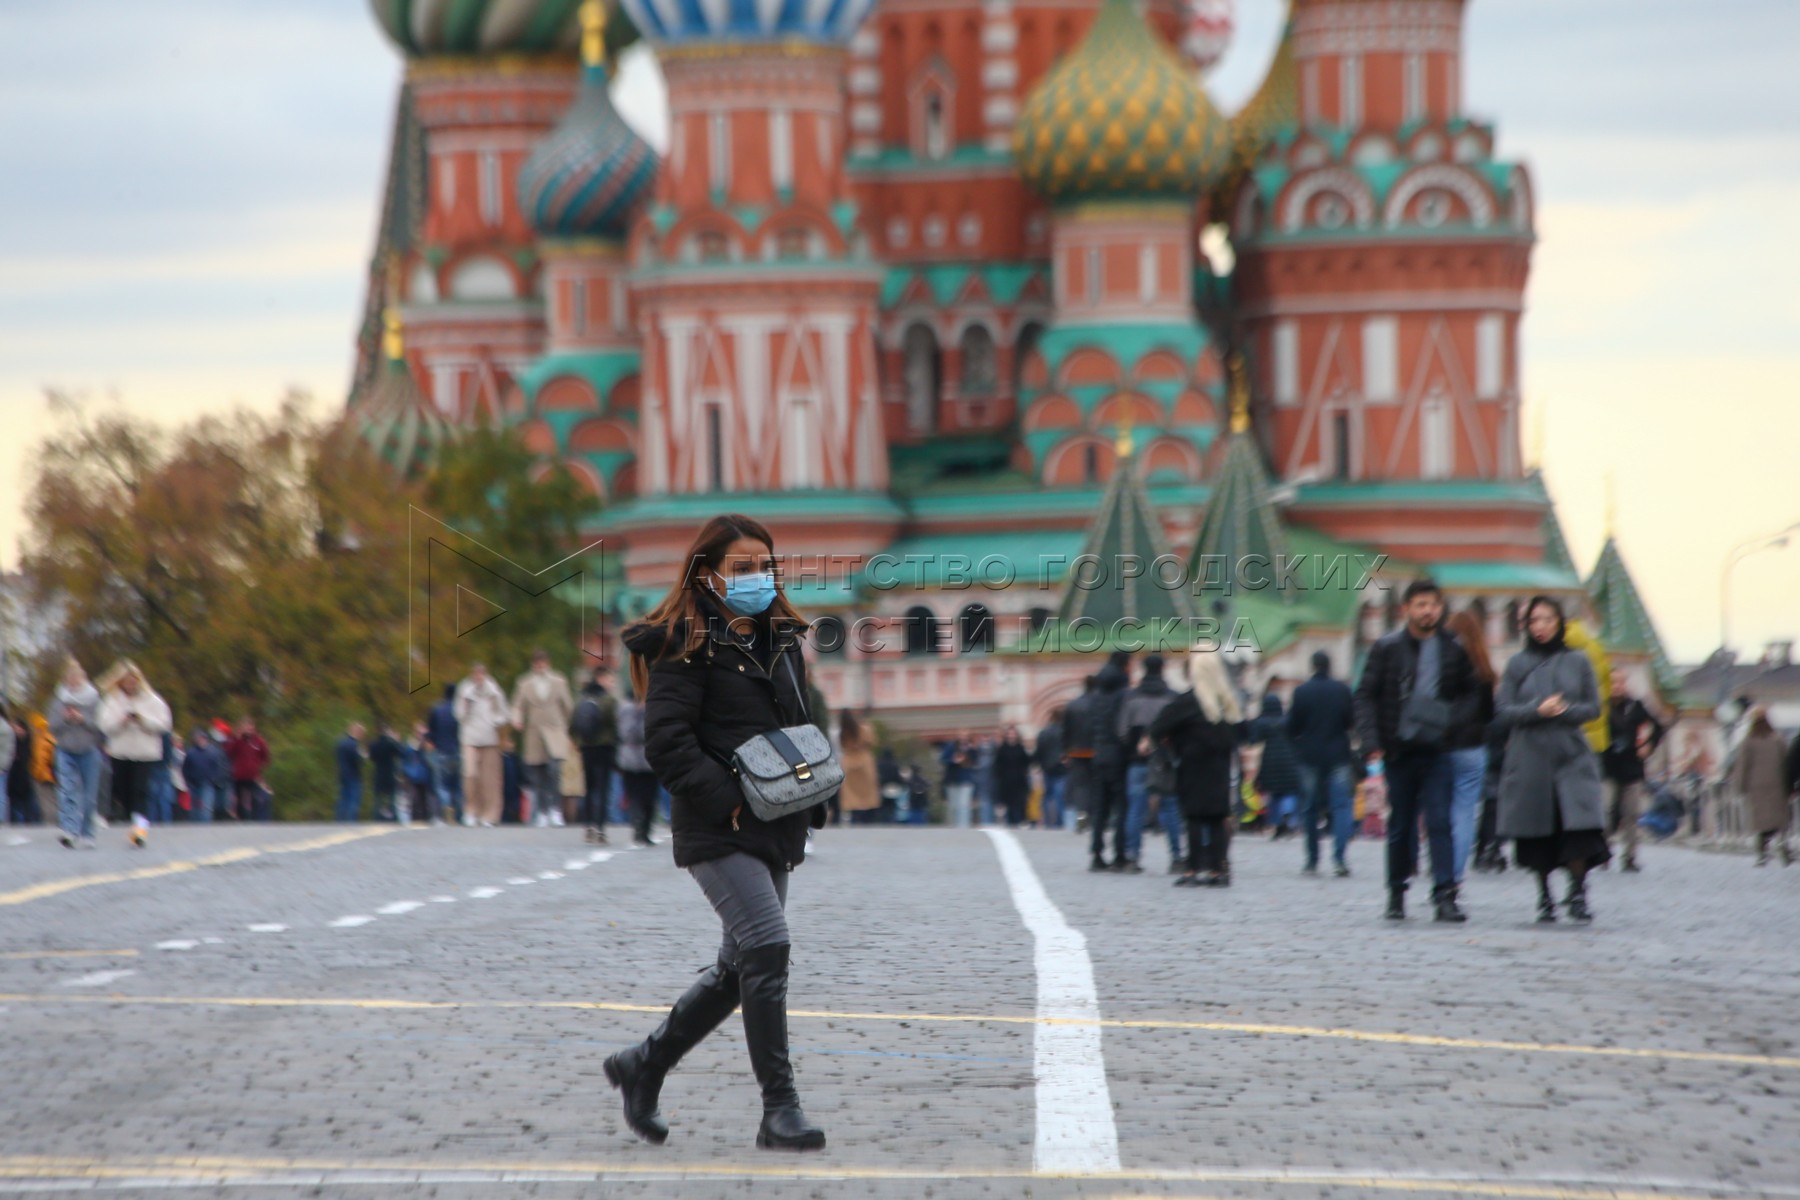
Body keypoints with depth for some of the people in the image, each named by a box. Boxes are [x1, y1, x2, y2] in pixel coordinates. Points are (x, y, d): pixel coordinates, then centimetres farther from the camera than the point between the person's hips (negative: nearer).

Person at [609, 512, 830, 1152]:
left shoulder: (782, 640, 15)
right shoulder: (687, 645, -8)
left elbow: (804, 727, 24)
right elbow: (666, 743, -15)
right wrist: (728, 800, -20)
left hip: (777, 832, 8)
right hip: (718, 834, -8)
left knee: (742, 966, 13)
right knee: (767, 945, -18)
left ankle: (644, 1065, 30)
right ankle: (779, 1109, -15)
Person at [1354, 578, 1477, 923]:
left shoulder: (1454, 651, 6)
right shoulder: (1388, 648, 2)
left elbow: (1469, 695, 15)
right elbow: (1366, 696, 2)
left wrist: (1455, 725, -4)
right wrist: (1371, 742, -8)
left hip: (1438, 750, 0)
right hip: (1399, 749, 0)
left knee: (1440, 822, -9)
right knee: (1400, 825, 7)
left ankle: (1445, 894, -12)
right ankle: (1397, 893, 19)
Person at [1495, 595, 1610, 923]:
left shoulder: (1577, 661, 7)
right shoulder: (1518, 664, 7)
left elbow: (1593, 707, 7)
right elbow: (1503, 711, 2)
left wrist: (1564, 710, -11)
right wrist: (1536, 710, -14)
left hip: (1572, 754, 0)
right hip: (1530, 757, 0)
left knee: (1578, 827, -14)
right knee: (1536, 831, 0)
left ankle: (1578, 894, -6)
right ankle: (1545, 896, 11)